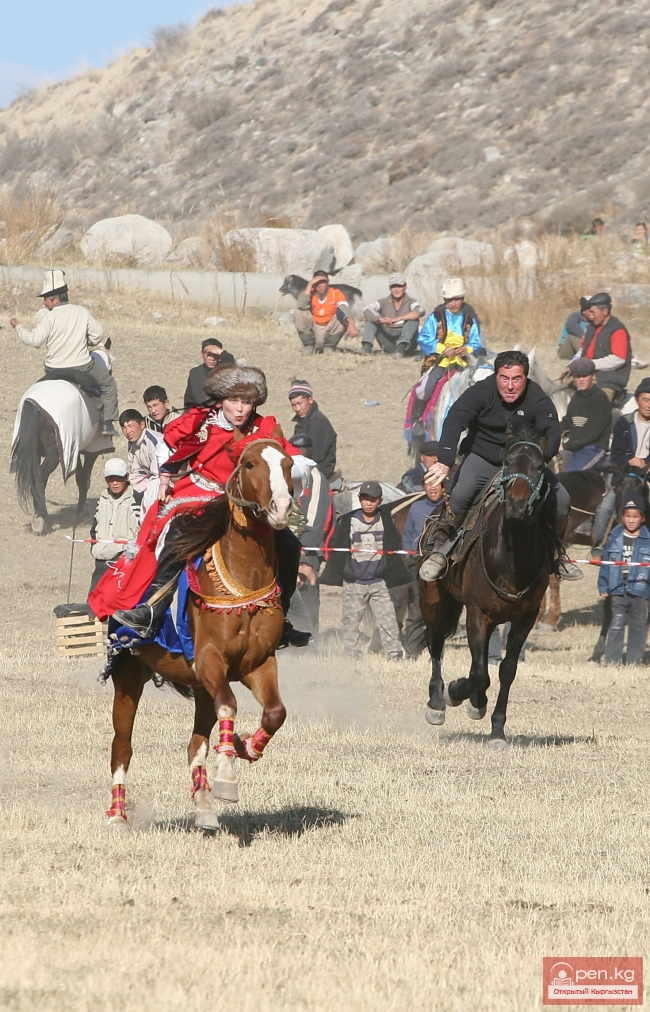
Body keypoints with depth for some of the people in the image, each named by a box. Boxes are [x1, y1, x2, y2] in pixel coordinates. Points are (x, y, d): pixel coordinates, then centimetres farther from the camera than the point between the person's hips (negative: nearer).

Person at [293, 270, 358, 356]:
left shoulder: (336, 293, -7)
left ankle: (329, 347, -11)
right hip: (313, 332, 1)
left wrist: (351, 323, -48)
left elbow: (344, 309, -26)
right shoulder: (309, 293, -4)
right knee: (298, 312, -20)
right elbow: (301, 305, -27)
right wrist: (310, 284, -24)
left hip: (330, 332, -1)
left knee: (344, 317, -24)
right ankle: (309, 346, -9)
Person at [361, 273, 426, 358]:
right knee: (371, 317, -10)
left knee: (413, 319, -26)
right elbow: (367, 310, -15)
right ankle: (367, 346, -28)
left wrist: (397, 319, -39)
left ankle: (401, 348, -43)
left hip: (407, 341, -2)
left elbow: (420, 311, -28)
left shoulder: (411, 302, -4)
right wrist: (380, 319, -37)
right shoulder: (383, 302, 2)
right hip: (388, 342, 2)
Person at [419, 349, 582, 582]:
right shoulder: (480, 392, -17)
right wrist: (444, 462, -45)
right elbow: (454, 422, -29)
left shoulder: (538, 400, -15)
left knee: (561, 500, -12)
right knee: (458, 496, -29)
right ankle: (440, 551, -9)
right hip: (481, 459, -2)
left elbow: (551, 435, -26)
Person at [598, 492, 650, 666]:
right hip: (618, 590, 1)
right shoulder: (615, 538, 4)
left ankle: (634, 662, 11)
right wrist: (603, 587, 3)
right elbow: (606, 563, 7)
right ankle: (611, 661, 0)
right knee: (616, 627, -2)